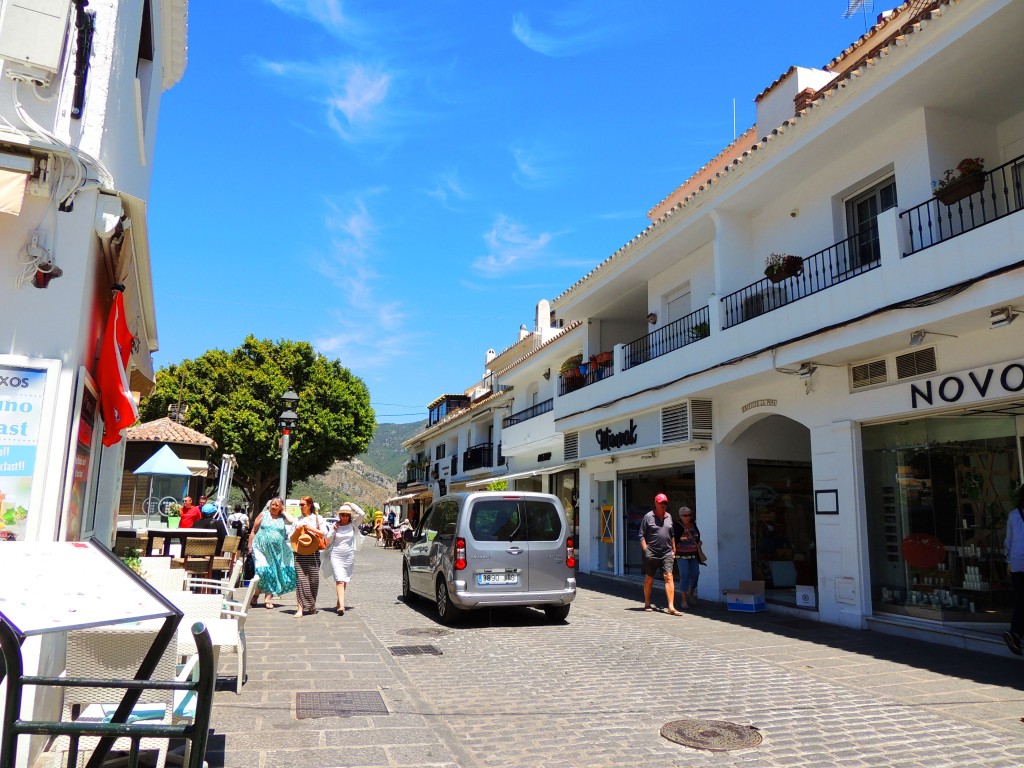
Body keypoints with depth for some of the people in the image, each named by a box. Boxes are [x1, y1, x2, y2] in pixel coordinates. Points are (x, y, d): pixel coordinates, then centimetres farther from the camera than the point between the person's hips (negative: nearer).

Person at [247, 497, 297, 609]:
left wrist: (283, 512, -1)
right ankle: (255, 595, 10)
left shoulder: (282, 517, 9)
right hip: (262, 548, -2)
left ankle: (269, 597, 11)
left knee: (274, 573, 2)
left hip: (277, 551, 2)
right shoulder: (263, 515, 7)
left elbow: (291, 521, -13)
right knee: (262, 571, -12)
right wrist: (250, 546, 3)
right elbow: (254, 531, 8)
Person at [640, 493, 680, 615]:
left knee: (668, 577, -9)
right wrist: (645, 550, -10)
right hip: (652, 554, -3)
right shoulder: (648, 517, -2)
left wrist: (674, 550, 18)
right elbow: (642, 535, -2)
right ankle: (647, 603, 25)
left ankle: (671, 606, -12)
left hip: (667, 554, 3)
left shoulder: (669, 517, 12)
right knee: (649, 578, 10)